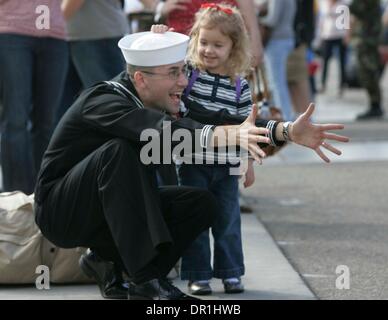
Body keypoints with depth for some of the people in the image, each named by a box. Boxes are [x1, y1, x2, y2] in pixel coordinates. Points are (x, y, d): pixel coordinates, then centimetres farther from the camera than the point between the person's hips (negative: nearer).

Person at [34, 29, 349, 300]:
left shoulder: (161, 102, -3)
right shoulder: (104, 101, -26)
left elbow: (215, 119, -15)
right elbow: (160, 130, -45)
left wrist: (288, 131, -28)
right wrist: (228, 135, -58)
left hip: (113, 211, 8)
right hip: (60, 210, -8)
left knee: (202, 204, -7)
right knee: (120, 150, -33)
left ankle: (108, 261, 4)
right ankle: (146, 278, -30)